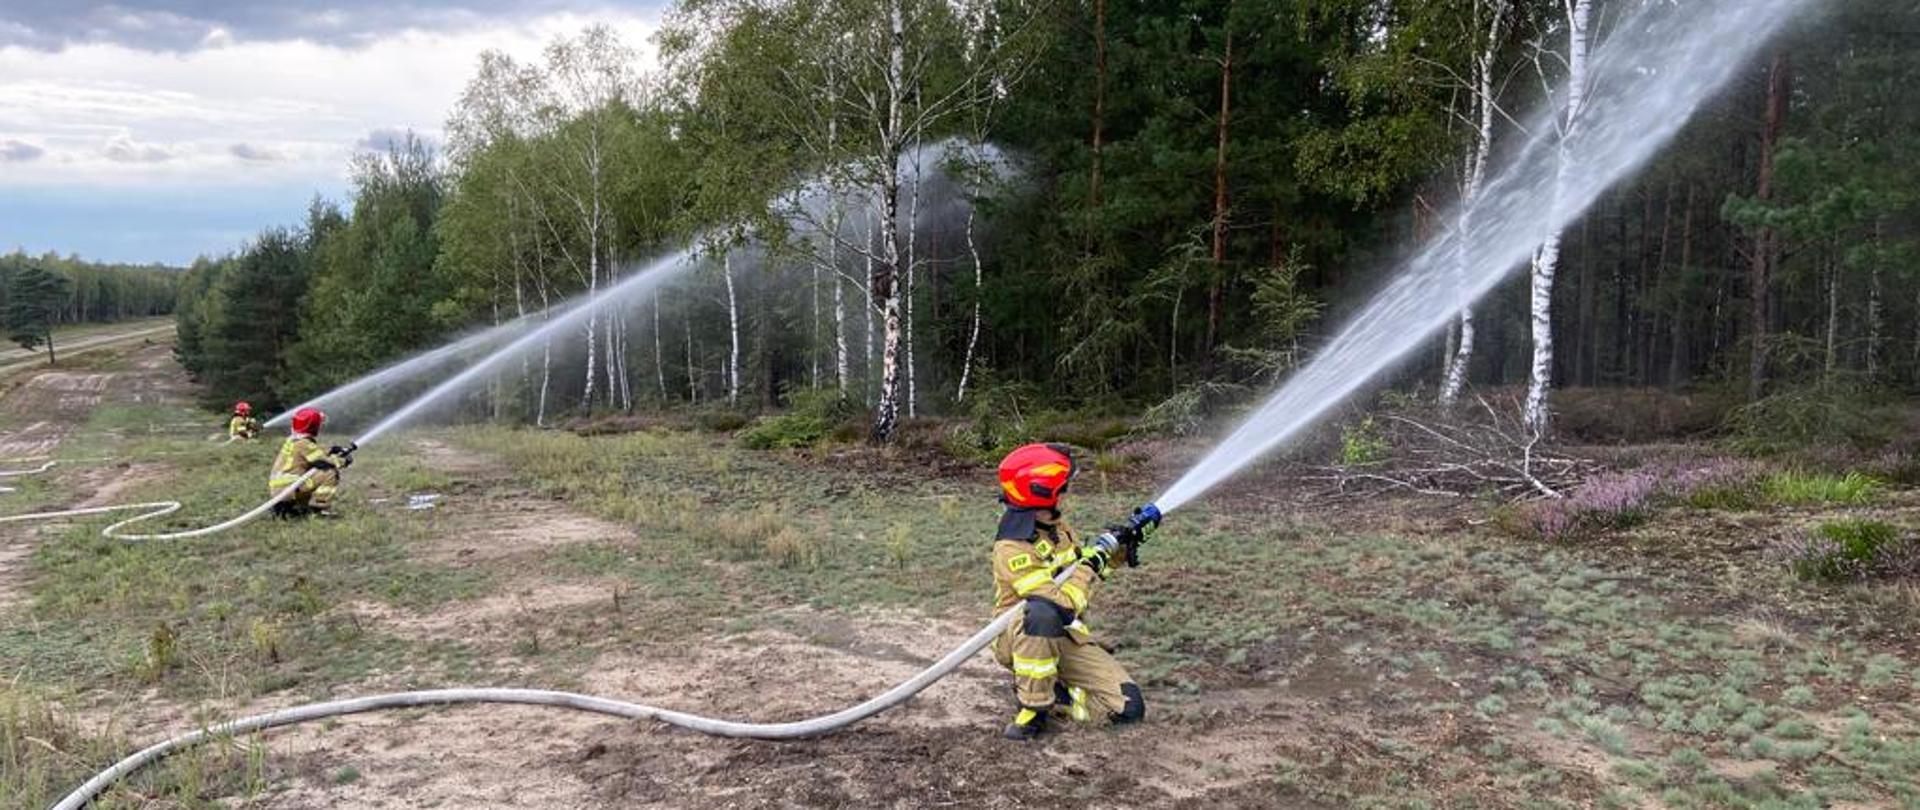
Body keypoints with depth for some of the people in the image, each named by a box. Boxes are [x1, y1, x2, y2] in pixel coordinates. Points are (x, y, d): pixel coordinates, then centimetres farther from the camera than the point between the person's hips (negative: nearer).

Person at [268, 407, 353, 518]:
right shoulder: (304, 444, -14)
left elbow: (316, 453, 26)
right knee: (331, 473, -15)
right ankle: (318, 508, -11)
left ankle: (287, 506, 20)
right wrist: (344, 460, 0)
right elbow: (325, 461, -16)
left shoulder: (292, 440, 14)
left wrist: (331, 450, 14)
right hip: (288, 487, -10)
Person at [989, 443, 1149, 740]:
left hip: (1066, 639, 7)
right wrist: (1091, 564, -22)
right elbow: (1062, 605, -31)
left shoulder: (1057, 526, 2)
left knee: (1129, 708, -10)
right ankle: (1033, 705, -25)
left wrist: (1119, 544, 5)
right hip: (1019, 638, -7)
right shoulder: (1011, 549, -24)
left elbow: (1085, 567, 20)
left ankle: (1050, 693, 8)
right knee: (1044, 612, -43)